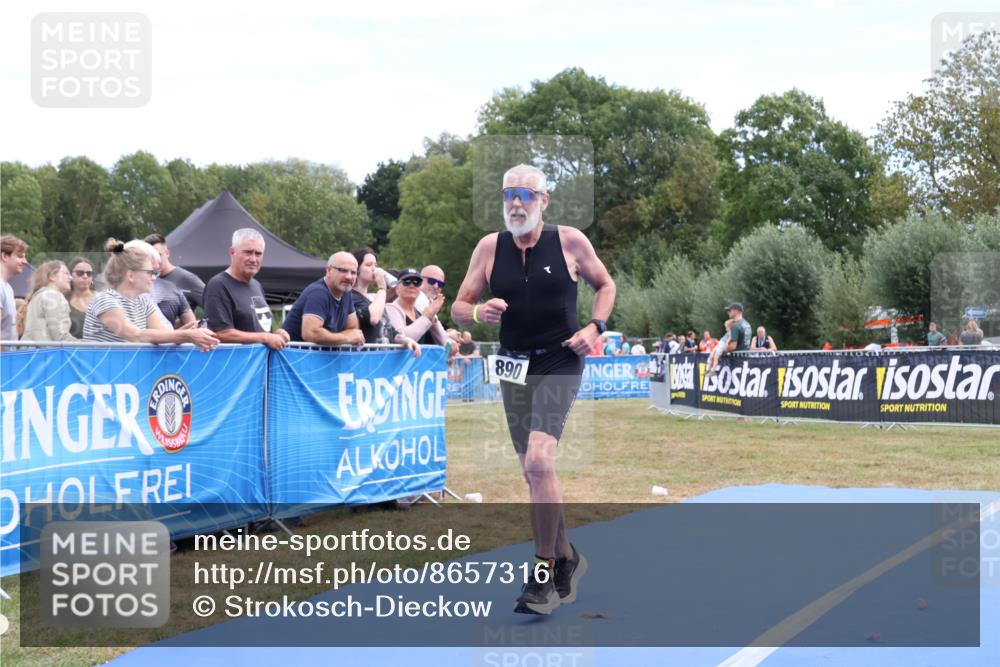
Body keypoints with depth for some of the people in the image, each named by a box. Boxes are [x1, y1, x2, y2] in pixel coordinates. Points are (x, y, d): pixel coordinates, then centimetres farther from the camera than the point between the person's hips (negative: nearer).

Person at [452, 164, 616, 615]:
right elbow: (458, 310, 3)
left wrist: (595, 327, -7)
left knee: (539, 461, -21)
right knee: (535, 473, 11)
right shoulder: (490, 247, 0)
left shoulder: (569, 241, -6)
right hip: (514, 366, 4)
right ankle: (566, 559, 31)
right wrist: (479, 313, -19)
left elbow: (605, 284, 10)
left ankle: (544, 572, -10)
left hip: (560, 363, -4)